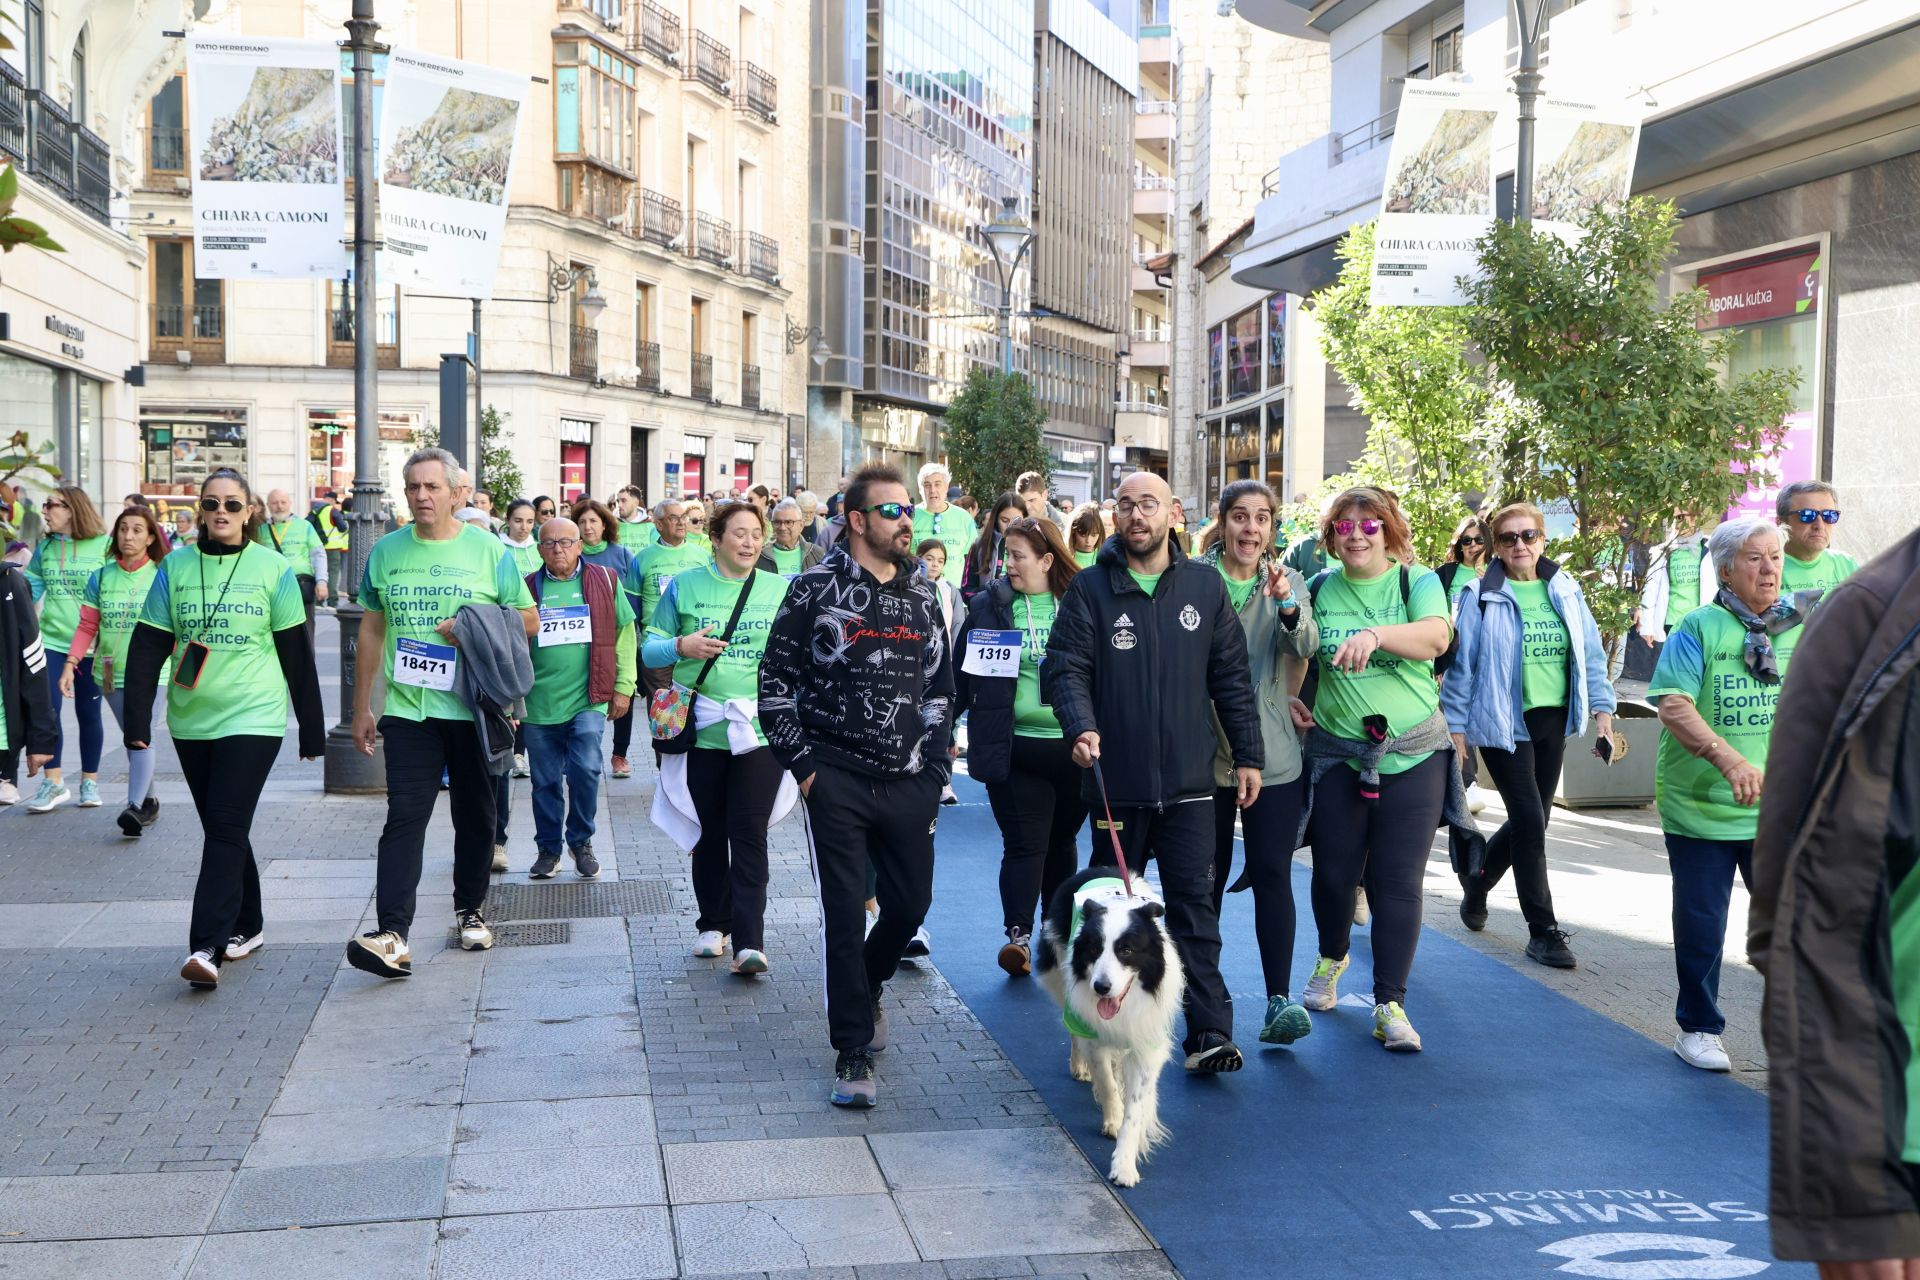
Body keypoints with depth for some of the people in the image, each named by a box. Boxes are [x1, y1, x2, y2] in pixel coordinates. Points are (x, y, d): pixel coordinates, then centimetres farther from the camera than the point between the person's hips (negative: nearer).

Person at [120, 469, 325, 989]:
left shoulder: (273, 569, -2)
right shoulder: (175, 567, 4)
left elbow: (297, 654, 1)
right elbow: (147, 647, 4)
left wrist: (312, 729, 3)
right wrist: (137, 718, -4)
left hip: (254, 717, -4)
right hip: (191, 721, 4)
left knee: (226, 829, -12)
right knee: (221, 829, 12)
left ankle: (207, 946, -14)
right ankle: (247, 927, 27)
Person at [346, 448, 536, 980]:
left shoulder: (487, 549, 0)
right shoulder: (387, 551, 6)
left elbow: (529, 618, 4)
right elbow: (371, 629, 12)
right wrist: (362, 706, 12)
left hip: (473, 709, 0)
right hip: (408, 709, 0)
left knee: (475, 815, 11)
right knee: (404, 817, -8)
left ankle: (470, 910, 29)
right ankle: (393, 934, -14)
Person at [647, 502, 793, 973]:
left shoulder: (782, 590, 7)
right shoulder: (684, 587, 5)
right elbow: (650, 649, 7)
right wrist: (681, 646, -13)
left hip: (760, 729, -1)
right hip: (702, 729, 1)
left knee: (749, 832, -8)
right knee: (709, 833, 11)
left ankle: (749, 941, -10)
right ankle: (713, 924, 28)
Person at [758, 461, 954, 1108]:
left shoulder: (922, 595, 9)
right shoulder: (816, 587, -5)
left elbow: (940, 688, 15)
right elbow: (775, 680, -3)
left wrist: (934, 775, 9)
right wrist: (802, 765, -7)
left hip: (907, 783, 4)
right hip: (837, 780, -4)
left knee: (911, 904, 9)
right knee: (844, 913, -3)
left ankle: (866, 988, 40)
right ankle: (853, 1053, 8)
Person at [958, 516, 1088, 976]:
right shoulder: (989, 606, 2)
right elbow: (962, 674, 4)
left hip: (1074, 747, 1)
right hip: (1013, 746, -1)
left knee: (1061, 841, 15)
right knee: (1024, 843, -8)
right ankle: (1018, 934, -11)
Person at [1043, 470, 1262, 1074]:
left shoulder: (1205, 586, 6)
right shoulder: (1090, 588, 1)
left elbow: (1231, 676, 9)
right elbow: (1064, 667, -5)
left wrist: (1247, 754, 6)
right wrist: (1081, 727, -23)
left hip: (1188, 780, 0)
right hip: (1116, 779, 0)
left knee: (1194, 904, -5)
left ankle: (1209, 1034, -4)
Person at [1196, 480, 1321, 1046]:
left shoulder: (1288, 581, 5)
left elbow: (1307, 646, -12)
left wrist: (1288, 607, -32)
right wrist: (1268, 694, -3)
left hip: (1272, 754, 1)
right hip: (1206, 750, -1)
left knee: (1272, 873, -6)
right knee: (1208, 873, 8)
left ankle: (1279, 1000, -7)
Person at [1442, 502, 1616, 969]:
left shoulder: (1565, 591, 7)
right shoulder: (1480, 596, -6)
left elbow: (1590, 652, 10)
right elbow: (1461, 664, -5)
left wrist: (1602, 708, 3)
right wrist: (1455, 726, -7)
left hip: (1552, 720, 5)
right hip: (1504, 722, -5)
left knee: (1530, 823, 13)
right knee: (1530, 824, -8)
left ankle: (1476, 882, 40)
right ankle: (1543, 931, 1)